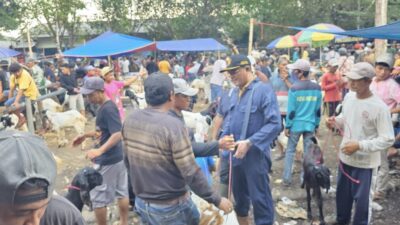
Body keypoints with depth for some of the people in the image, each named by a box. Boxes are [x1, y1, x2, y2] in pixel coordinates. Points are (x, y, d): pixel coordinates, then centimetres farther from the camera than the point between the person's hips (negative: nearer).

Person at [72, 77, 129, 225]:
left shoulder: (107, 109, -21)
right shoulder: (106, 106, 8)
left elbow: (117, 134, -28)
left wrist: (100, 151, -36)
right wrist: (85, 135, 16)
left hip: (108, 160, -10)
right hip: (119, 157, 10)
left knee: (98, 197, 4)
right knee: (122, 192, 17)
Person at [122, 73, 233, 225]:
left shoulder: (130, 121, -4)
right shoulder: (173, 126, -25)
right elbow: (190, 173, -23)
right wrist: (216, 200, -12)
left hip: (141, 202, 7)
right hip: (170, 206, -6)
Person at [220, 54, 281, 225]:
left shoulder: (264, 90, -14)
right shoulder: (235, 92, 6)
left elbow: (275, 124, -19)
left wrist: (249, 143, -24)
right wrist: (223, 138, 1)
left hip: (255, 154, -7)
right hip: (236, 152, 7)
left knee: (259, 198, 3)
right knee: (239, 193, 21)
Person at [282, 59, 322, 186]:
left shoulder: (294, 88, -12)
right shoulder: (317, 88, 0)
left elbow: (291, 110, -11)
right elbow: (318, 109, 5)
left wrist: (287, 126, -2)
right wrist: (316, 125, 15)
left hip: (296, 124, -3)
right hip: (310, 125, 3)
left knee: (290, 151, 10)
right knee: (308, 152, 11)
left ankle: (287, 179, 13)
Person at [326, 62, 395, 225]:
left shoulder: (379, 107, -22)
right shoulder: (348, 97, -2)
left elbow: (388, 139, -19)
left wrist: (359, 145, -26)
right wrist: (335, 121, -6)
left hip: (364, 162, -6)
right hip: (344, 157, 7)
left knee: (361, 199, 8)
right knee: (342, 193, 22)